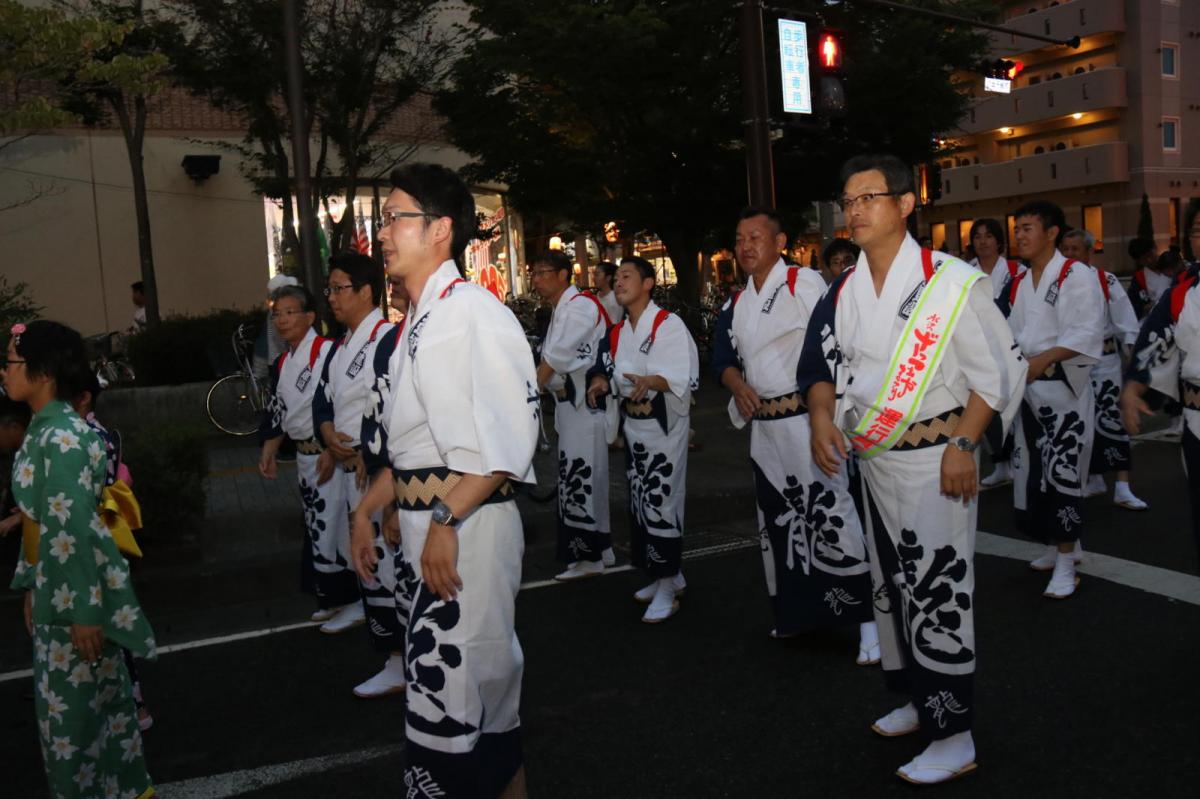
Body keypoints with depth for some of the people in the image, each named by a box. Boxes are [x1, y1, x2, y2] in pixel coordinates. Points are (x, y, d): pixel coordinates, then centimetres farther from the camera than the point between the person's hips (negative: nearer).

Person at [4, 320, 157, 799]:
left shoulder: (61, 439, -22)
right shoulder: (43, 430, 8)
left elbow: (74, 531, -23)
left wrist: (84, 611, -22)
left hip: (77, 595, -9)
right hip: (55, 591, 9)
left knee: (71, 712, 3)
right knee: (98, 700, 20)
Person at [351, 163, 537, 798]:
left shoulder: (475, 313, -14)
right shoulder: (417, 322, 15)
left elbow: (508, 438, -21)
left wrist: (446, 520, -23)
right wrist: (367, 509, 17)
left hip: (468, 526, -9)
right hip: (424, 527, 9)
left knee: (447, 694, -4)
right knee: (487, 684, 19)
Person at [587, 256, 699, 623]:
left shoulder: (669, 324, -11)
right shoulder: (616, 333, 12)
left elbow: (684, 375, -19)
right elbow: (607, 371, 12)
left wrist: (651, 381, -37)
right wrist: (601, 383, -11)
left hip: (665, 425, -8)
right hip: (633, 425, 8)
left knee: (661, 501, -7)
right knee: (641, 502, 12)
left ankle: (667, 589, 2)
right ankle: (669, 575, 27)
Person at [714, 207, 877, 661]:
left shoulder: (805, 284, -8)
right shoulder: (735, 306, 13)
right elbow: (723, 359, 15)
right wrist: (738, 386, -6)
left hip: (807, 419, -7)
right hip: (764, 426, 8)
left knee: (830, 513, -10)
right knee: (778, 521, 15)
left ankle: (866, 621, -2)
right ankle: (797, 613, 31)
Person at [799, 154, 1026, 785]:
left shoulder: (951, 281, -12)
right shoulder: (842, 293, 5)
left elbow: (999, 371, -8)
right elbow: (823, 365, 13)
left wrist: (962, 445, -16)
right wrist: (822, 415, -7)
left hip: (934, 463, -7)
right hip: (873, 460, 7)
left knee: (936, 593, -4)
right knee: (890, 585, 17)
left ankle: (952, 737, 9)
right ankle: (917, 698, 37)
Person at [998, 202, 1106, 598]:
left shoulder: (1078, 275, -8)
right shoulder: (1016, 286, 13)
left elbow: (1087, 333, -18)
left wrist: (1044, 358, -28)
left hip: (1065, 388, -7)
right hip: (1029, 389, 7)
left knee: (1062, 471, -9)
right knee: (1032, 472, 12)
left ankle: (1065, 565, 0)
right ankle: (1062, 546, 29)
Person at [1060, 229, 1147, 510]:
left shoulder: (1106, 281, -4)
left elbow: (1125, 321, -6)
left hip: (1103, 361, -3)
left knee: (1112, 420, -8)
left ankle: (1122, 490, -6)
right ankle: (1095, 480, 27)